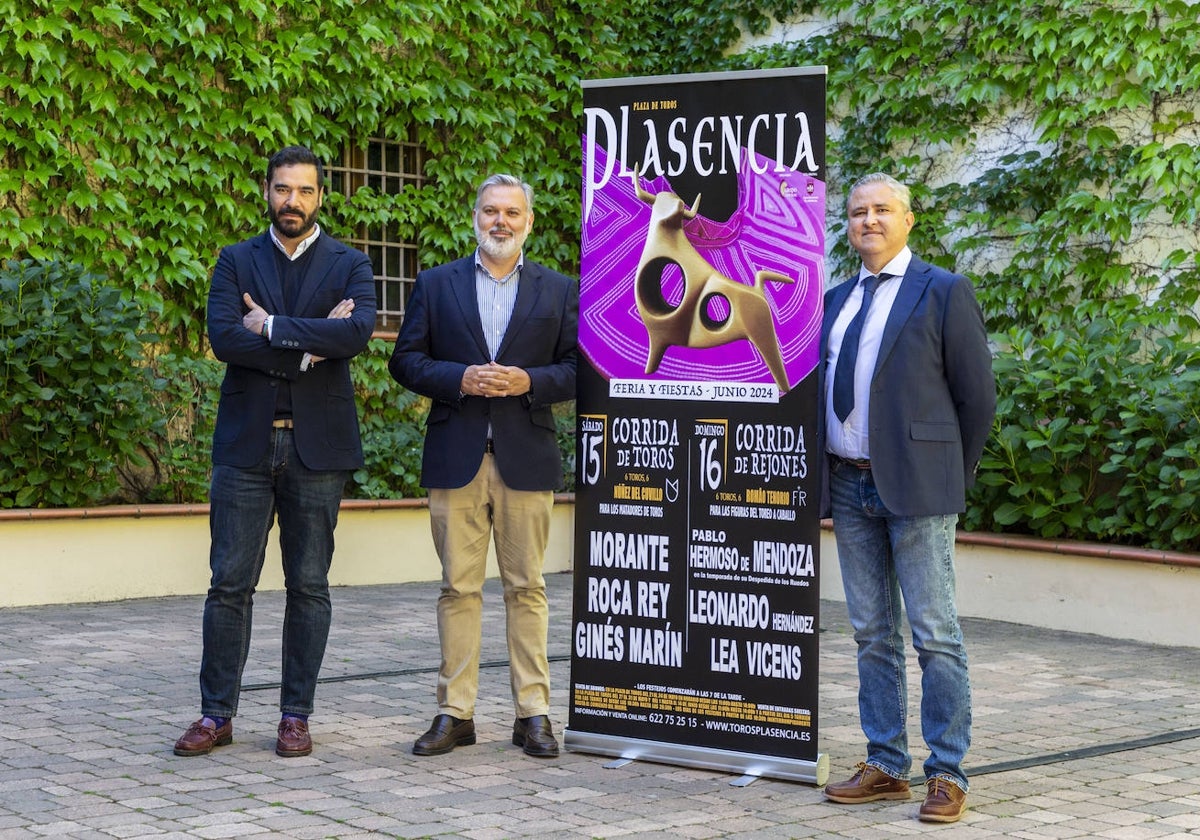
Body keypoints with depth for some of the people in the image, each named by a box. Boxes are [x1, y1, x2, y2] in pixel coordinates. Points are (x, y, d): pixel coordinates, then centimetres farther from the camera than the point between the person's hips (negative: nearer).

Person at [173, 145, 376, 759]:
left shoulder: (349, 265, 6)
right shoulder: (236, 261, 9)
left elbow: (358, 331, -14)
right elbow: (223, 335, -8)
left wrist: (272, 327, -12)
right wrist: (308, 346, -12)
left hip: (317, 448, 0)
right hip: (245, 443, 1)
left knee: (308, 586, 4)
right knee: (229, 583, 1)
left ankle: (296, 715, 13)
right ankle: (217, 714, 10)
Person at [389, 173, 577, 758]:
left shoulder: (559, 291, 9)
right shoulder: (435, 285, 10)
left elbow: (579, 369, 7)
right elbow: (405, 360, 6)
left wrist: (529, 381, -11)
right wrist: (459, 378, -10)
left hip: (527, 460, 0)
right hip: (455, 458, 0)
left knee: (526, 586, 2)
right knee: (458, 586, 2)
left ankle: (533, 712, 8)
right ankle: (454, 713, 8)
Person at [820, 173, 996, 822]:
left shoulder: (943, 292, -2)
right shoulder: (836, 299, 15)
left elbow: (977, 397, -2)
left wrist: (952, 479, -1)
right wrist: (830, 472, 10)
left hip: (915, 485, -6)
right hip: (849, 484, 6)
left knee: (935, 635, -4)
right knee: (872, 634, 10)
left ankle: (947, 775, 2)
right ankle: (885, 767, 18)